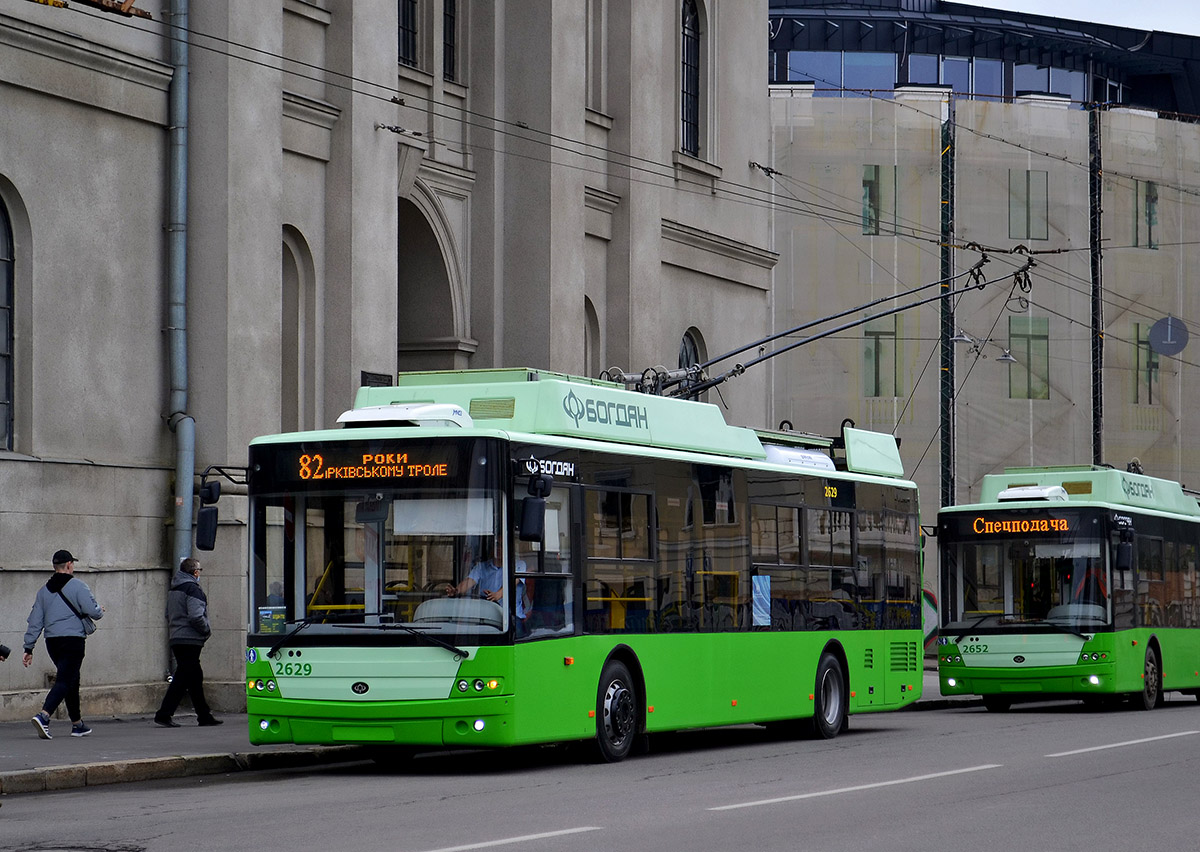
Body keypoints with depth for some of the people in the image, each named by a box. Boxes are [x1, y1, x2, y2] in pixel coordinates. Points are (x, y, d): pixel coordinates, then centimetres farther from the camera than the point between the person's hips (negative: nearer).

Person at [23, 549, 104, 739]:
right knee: (65, 681, -10)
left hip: (52, 643, 7)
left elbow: (35, 621, 12)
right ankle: (44, 716, -30)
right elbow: (93, 611, -11)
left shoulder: (44, 590, 13)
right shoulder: (77, 586, -6)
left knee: (71, 681, 19)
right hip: (73, 640, -7)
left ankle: (77, 723, 24)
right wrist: (100, 611, 13)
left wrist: (29, 648, 13)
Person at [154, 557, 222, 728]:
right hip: (189, 640, -10)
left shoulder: (174, 589, 16)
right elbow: (196, 616, -22)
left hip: (176, 639, 10)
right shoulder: (192, 589, -13)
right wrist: (207, 630, -7)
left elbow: (169, 615, 22)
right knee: (182, 678, -8)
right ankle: (164, 715, -12)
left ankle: (204, 715, 19)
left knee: (195, 676, 14)